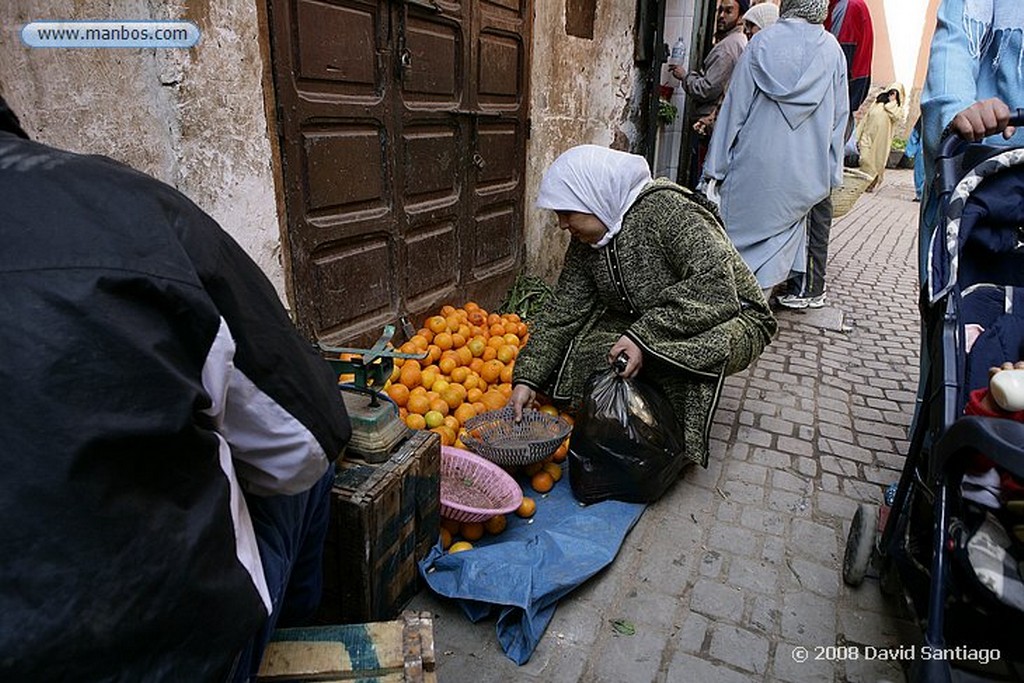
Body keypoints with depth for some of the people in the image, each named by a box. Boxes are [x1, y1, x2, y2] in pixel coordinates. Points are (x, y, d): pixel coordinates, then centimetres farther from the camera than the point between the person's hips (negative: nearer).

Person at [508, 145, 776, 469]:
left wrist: (644, 335, -39)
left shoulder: (667, 210, -25)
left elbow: (715, 284, -33)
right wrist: (527, 378, -10)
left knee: (692, 350, -39)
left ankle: (679, 445, -14)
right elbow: (562, 311, -2)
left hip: (731, 318, -6)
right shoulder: (585, 242, -1)